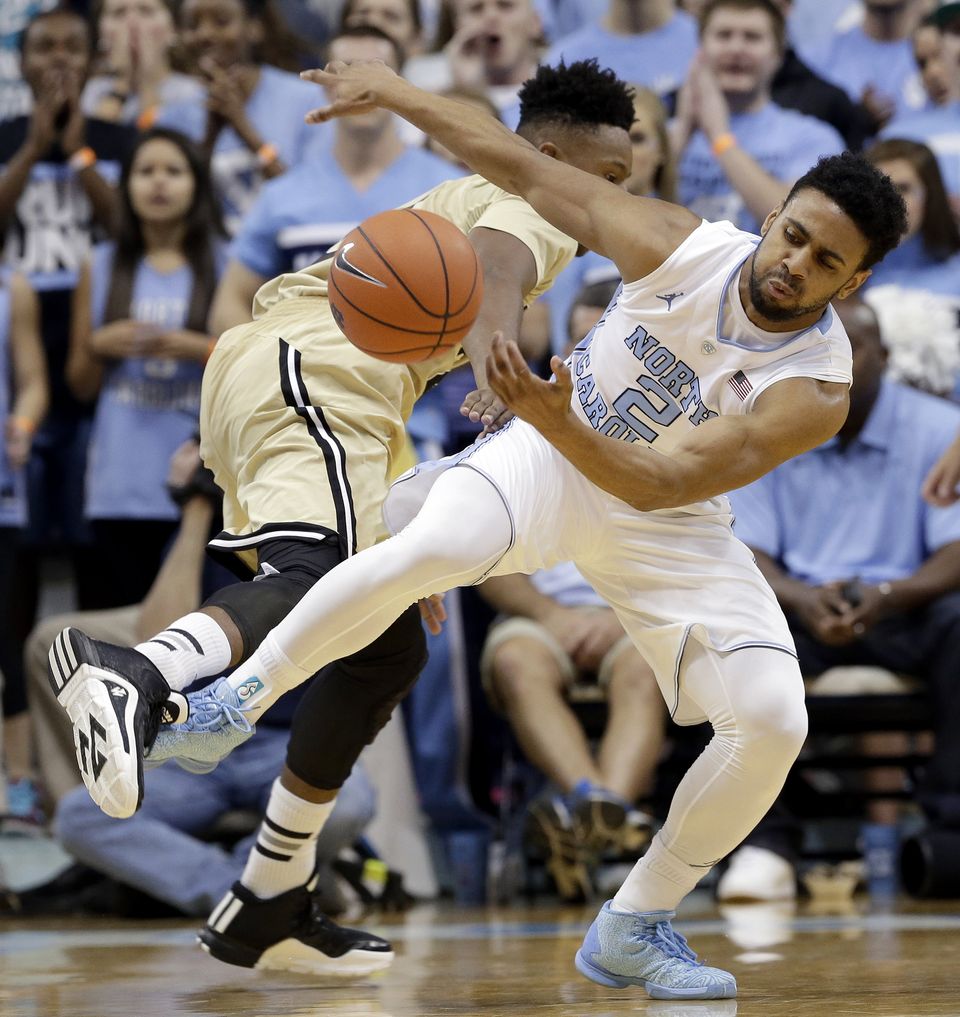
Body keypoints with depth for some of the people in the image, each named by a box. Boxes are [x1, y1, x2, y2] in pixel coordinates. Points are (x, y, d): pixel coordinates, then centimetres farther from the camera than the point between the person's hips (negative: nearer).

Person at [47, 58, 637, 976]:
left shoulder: (455, 203, 37)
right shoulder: (535, 209, 7)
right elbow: (493, 274, -18)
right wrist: (497, 372, -39)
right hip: (309, 373, -10)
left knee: (386, 645, 13)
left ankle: (262, 910, 14)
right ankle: (143, 677, -65)